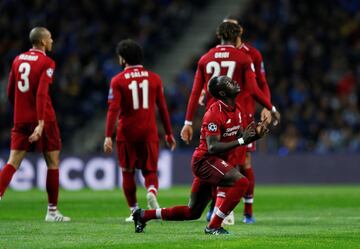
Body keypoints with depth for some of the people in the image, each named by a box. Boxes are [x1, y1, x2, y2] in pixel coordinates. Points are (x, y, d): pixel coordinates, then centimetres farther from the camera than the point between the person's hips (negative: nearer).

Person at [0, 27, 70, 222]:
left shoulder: (18, 60, 10)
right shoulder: (46, 63, -8)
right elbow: (41, 94, -19)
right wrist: (41, 123, -24)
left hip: (20, 120, 5)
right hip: (42, 119, -5)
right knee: (53, 163, 9)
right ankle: (52, 211, 12)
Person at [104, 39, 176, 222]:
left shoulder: (118, 81, -5)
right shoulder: (154, 78, 4)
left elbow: (113, 109, -13)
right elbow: (163, 108, 6)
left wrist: (108, 136, -14)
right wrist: (169, 133, 14)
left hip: (127, 133, -2)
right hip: (149, 132, 2)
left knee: (128, 172, 12)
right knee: (150, 171, 9)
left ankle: (134, 211, 14)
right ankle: (152, 192, -23)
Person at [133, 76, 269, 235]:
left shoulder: (235, 111, 8)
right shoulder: (214, 114, -21)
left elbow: (239, 137, 15)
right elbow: (212, 148, -26)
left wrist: (256, 135, -5)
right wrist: (241, 141, -28)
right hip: (205, 160, -9)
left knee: (192, 212, 15)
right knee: (241, 182, -26)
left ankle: (143, 215, 27)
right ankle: (213, 226, -19)